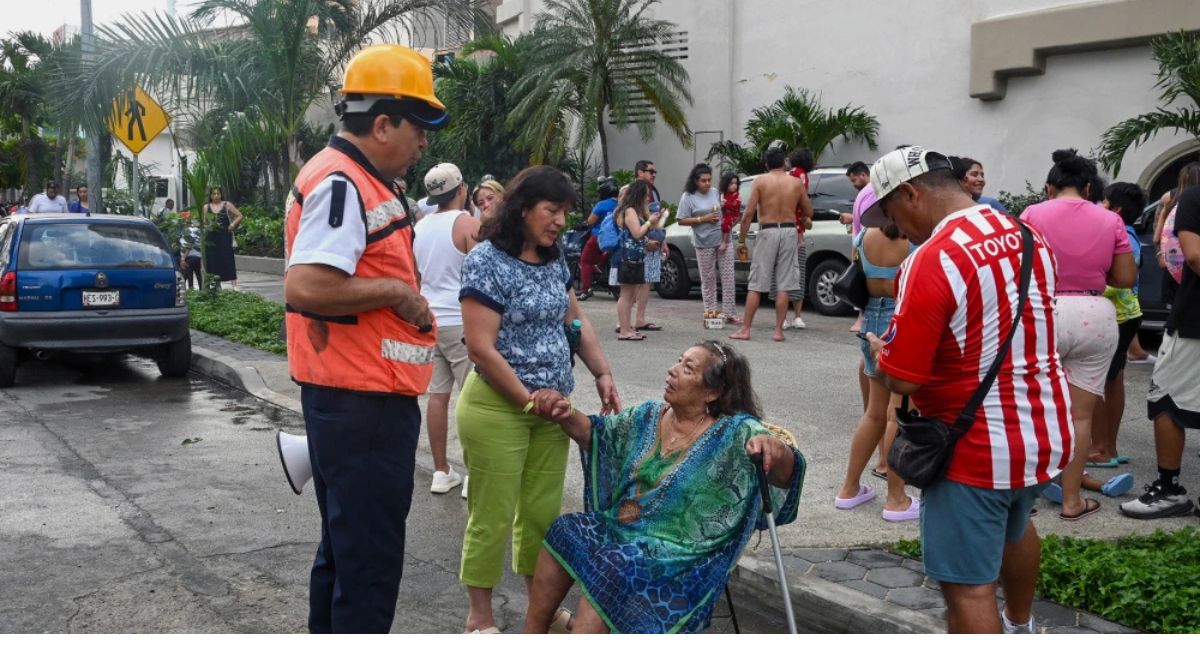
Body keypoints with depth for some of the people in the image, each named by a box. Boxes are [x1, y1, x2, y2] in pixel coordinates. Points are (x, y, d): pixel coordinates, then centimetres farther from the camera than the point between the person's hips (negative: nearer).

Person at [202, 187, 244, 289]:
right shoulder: (206, 207, 10)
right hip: (211, 237, 2)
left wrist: (232, 225, -6)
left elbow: (239, 216, 6)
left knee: (228, 258, -8)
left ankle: (234, 284, -9)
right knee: (213, 260, 1)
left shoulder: (227, 205, 6)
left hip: (225, 236, -2)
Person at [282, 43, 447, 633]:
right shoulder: (340, 184, -18)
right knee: (368, 557, -1)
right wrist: (396, 291, -20)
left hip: (357, 397, 11)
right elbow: (305, 287, -31)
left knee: (345, 546, 22)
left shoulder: (363, 182, 15)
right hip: (362, 404, -11)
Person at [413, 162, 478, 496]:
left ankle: (441, 471, 15)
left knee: (438, 394, 10)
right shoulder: (469, 224, -10)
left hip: (429, 319, 7)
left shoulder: (420, 226, 10)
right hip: (462, 321, -7)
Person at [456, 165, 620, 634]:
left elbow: (575, 321, 20)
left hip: (552, 407, 7)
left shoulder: (553, 260, 8)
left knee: (542, 511, 14)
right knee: (492, 516, 2)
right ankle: (480, 617, 16)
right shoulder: (487, 260, -15)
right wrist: (526, 398, -15)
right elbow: (480, 348, -19)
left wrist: (603, 374, 8)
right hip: (498, 407, -7)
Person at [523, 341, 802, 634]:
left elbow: (785, 474, -24)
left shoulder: (735, 434, -12)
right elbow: (597, 435, 17)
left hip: (678, 555, -6)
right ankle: (531, 637, -3)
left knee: (609, 568, -28)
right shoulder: (650, 415, 8)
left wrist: (774, 448, -48)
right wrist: (566, 415, -4)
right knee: (565, 534, -13)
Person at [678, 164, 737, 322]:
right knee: (708, 279, 3)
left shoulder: (716, 192, 8)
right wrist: (703, 219, -14)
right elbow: (682, 221, -7)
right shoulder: (688, 197, -4)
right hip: (704, 243, -3)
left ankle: (730, 313, 3)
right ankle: (710, 311, 12)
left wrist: (725, 208, 0)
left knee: (728, 277, 0)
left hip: (723, 239, 3)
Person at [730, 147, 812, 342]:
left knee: (756, 285, 3)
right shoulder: (796, 183, 6)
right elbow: (809, 212, 13)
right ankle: (778, 330, 5)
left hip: (767, 232, -2)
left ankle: (745, 329, 3)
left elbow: (749, 213, -6)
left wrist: (741, 240, -1)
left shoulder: (761, 181, -1)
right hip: (789, 231, 2)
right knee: (783, 285, 5)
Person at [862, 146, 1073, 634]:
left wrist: (879, 351, 0)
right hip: (1048, 431, 9)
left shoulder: (931, 261, -23)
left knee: (968, 587, 0)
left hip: (978, 449, -9)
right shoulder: (1029, 236, 3)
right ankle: (1021, 628, 57)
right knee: (1014, 526, 33)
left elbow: (901, 379, -22)